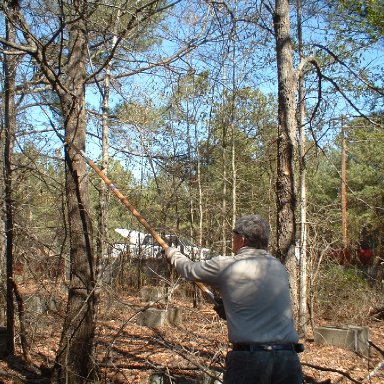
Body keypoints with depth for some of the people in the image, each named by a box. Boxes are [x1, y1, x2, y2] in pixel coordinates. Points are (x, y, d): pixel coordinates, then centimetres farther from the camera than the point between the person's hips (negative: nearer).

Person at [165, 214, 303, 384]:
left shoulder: (225, 266, -4)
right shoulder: (279, 268, 9)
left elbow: (189, 269, 12)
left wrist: (172, 253, 32)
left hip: (248, 359, -4)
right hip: (288, 358, 4)